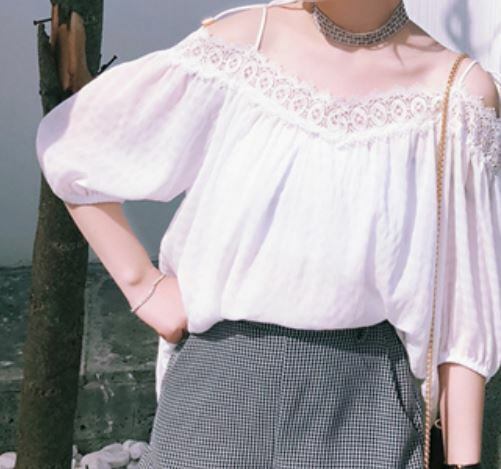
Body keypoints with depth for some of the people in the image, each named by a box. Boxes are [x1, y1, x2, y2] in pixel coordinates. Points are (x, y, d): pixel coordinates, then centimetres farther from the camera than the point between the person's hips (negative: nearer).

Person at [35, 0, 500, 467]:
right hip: (221, 376, 1)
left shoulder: (459, 91, -3)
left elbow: (463, 301, -2)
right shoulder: (240, 43, -3)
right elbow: (69, 145, 5)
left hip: (365, 394, 0)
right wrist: (143, 287, 1)